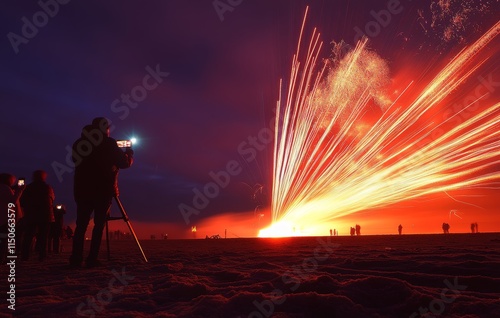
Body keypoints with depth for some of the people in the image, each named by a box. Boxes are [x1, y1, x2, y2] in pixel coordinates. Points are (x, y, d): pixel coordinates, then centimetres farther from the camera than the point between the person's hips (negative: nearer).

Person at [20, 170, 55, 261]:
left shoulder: (28, 187, 2)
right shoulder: (48, 188, 2)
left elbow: (22, 201, 3)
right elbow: (52, 200, 9)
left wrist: (27, 209, 17)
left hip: (31, 215, 1)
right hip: (45, 215, 0)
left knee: (28, 236, 5)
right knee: (43, 236, 2)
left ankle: (24, 256, -2)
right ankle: (42, 255, -4)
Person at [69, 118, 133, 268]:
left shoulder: (79, 143, 10)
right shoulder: (108, 143, -2)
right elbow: (124, 163, -2)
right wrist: (129, 154, 19)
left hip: (83, 190, 4)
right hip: (103, 191, -3)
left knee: (81, 225, 7)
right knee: (99, 225, 2)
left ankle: (76, 259, 0)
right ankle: (92, 259, -3)